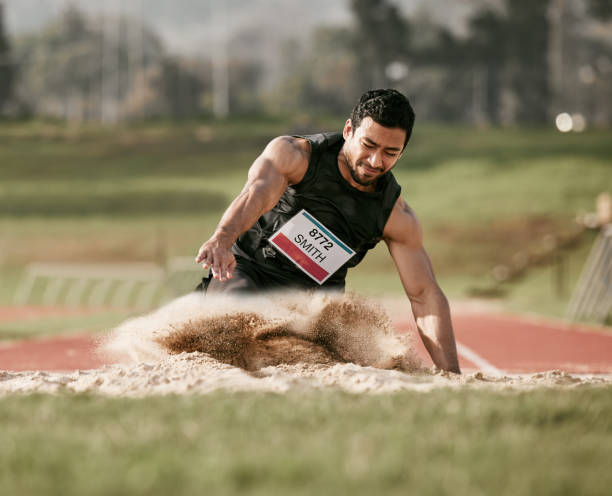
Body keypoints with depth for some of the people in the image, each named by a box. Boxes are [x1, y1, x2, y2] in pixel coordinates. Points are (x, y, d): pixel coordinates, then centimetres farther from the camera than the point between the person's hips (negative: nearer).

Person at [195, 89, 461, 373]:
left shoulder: (395, 218, -10)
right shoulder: (293, 154, -20)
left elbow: (425, 296, -9)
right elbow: (257, 192, -41)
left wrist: (451, 375, -20)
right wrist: (222, 239, -64)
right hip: (243, 267, -4)